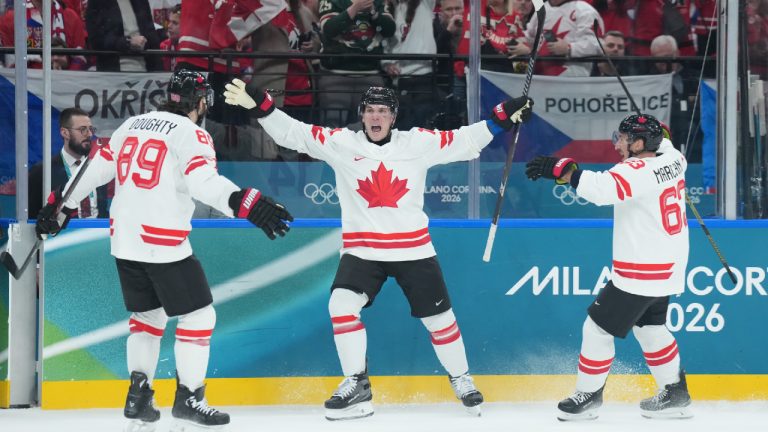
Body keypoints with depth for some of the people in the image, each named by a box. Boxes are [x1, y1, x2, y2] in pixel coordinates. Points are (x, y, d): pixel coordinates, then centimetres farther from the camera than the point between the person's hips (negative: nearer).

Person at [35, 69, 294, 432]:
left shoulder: (133, 125, 12)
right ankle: (188, 398, 6)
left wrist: (61, 205, 29)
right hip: (163, 243, -7)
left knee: (148, 314, 20)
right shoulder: (191, 134, -9)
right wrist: (248, 204, -37)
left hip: (124, 239, 7)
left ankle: (138, 395, 9)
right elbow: (203, 181, -26)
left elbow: (96, 168, 18)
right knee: (198, 315, 6)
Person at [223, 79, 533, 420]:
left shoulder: (418, 143, -2)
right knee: (342, 304, -21)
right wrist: (259, 105, -21)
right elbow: (292, 133, -8)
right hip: (361, 249, 0)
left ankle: (461, 380, 30)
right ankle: (357, 385, -9)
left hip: (413, 248, 0)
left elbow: (464, 140, 1)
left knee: (438, 316, 6)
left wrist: (504, 117, -8)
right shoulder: (341, 143, -4)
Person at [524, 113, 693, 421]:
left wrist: (560, 170, -43)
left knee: (598, 328, 1)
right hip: (669, 266, 10)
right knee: (649, 327, 25)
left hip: (640, 274, -10)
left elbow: (604, 188, -42)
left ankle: (588, 395, 12)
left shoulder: (638, 171, -24)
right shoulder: (671, 159, 2)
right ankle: (675, 393, 29)